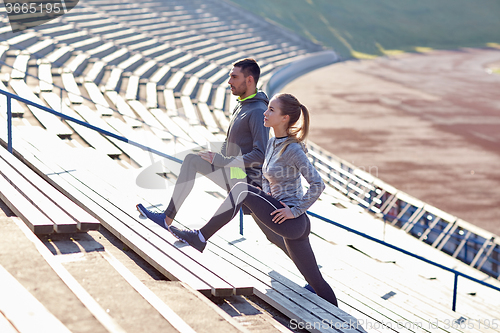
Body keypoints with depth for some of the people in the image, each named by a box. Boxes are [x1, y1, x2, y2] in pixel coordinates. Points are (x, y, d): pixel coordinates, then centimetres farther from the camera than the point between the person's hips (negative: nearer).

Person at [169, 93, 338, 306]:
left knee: (243, 191, -13)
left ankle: (200, 237, -11)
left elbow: (317, 184, -20)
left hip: (292, 222, -9)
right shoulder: (273, 143, 12)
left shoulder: (293, 149, -15)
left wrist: (295, 210, -16)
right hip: (294, 226, 9)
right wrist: (268, 198, 6)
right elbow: (266, 177, 25)